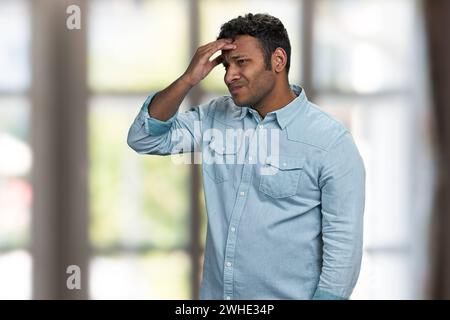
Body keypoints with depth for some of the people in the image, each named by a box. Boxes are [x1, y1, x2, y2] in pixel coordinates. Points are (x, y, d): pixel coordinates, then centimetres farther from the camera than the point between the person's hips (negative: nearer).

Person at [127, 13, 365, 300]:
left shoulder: (330, 141, -14)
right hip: (214, 293, 5)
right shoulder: (216, 116, 4)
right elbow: (144, 139, 0)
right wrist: (188, 79, -11)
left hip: (287, 295, -5)